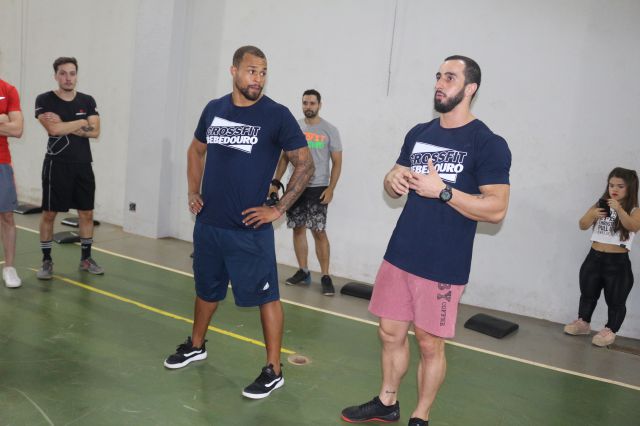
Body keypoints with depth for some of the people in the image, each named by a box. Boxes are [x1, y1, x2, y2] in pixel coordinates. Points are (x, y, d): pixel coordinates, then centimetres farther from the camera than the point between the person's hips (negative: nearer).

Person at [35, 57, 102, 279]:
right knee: (49, 213, 2)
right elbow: (53, 129, -17)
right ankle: (46, 261, 15)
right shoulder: (45, 100, -3)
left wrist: (63, 124, -11)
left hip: (83, 165, 3)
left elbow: (95, 131, -5)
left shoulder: (87, 101, 7)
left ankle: (86, 258, 20)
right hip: (56, 164, -3)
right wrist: (81, 122, -7)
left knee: (86, 213, 7)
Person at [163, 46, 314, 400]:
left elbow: (305, 165, -7)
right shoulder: (214, 109, 5)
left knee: (265, 295, 1)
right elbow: (196, 151, 20)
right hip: (208, 223, 5)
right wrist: (193, 192, 9)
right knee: (207, 289, 21)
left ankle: (273, 370, 14)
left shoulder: (276, 115, -9)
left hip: (250, 228, -5)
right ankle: (196, 345, 43)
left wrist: (278, 209, -10)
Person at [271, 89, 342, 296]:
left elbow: (337, 162, -2)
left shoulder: (329, 130, -2)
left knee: (319, 232, -7)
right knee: (298, 229, 8)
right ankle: (303, 271, 20)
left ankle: (325, 276, 1)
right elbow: (284, 158, 11)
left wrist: (330, 189, -12)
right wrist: (275, 182, 3)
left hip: (317, 188, -4)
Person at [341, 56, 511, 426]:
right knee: (391, 332, 15)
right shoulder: (419, 133, 10)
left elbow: (496, 209, -14)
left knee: (430, 344, 6)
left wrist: (443, 190, -22)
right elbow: (395, 185, 18)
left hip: (443, 266, -6)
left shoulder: (489, 144, -9)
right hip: (399, 255, 6)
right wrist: (393, 180, -6)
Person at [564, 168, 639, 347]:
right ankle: (583, 322, 34)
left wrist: (619, 209, -37)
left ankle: (609, 331, 21)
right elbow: (583, 225, -4)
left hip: (618, 262, -4)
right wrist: (593, 215, -24)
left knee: (615, 300, 7)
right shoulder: (599, 205, 4)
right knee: (587, 294, 18)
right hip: (594, 258, 4)